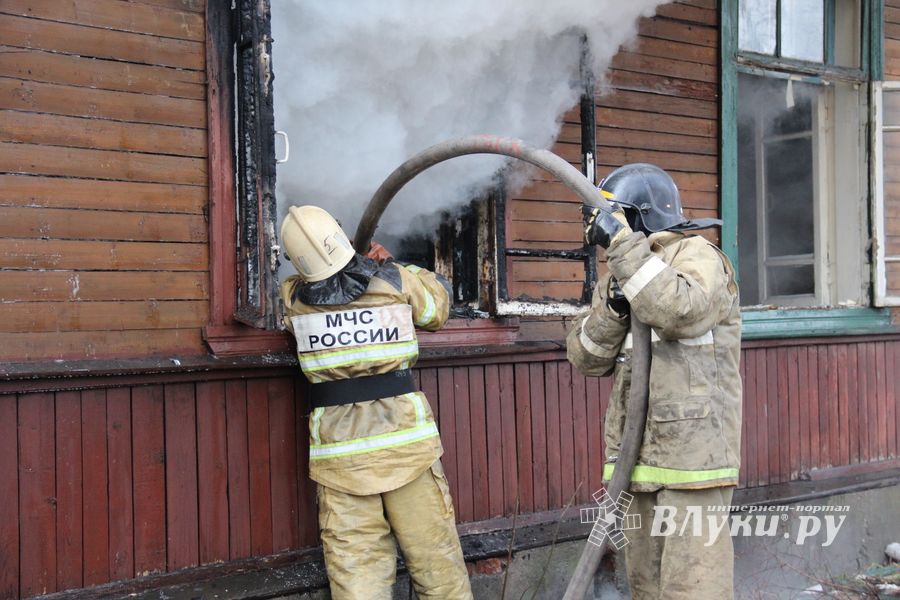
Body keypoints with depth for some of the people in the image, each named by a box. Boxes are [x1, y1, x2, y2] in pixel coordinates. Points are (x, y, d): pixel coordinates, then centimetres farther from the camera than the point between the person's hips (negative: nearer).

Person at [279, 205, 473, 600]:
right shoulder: (396, 281, -1)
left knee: (355, 566, 4)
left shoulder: (293, 298, 1)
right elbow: (437, 307, 16)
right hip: (404, 434, 0)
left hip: (338, 446, 1)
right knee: (435, 553, 9)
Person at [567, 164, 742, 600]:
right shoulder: (623, 274, 17)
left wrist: (624, 244, -22)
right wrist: (613, 303, -9)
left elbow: (682, 312, -28)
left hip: (691, 454, -8)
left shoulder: (696, 256, -5)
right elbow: (587, 359, 8)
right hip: (639, 456, 8)